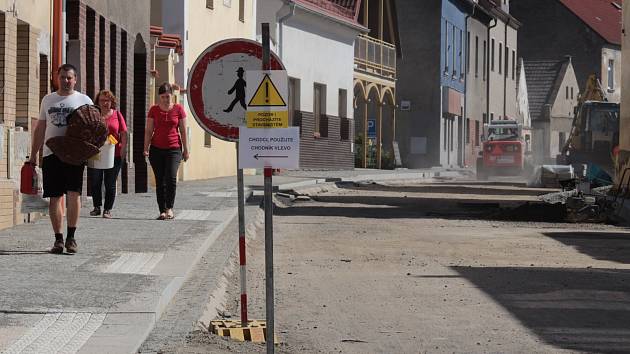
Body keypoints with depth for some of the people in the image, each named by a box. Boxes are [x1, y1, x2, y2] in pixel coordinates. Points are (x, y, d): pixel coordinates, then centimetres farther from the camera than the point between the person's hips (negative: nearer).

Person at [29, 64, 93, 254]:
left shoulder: (84, 100, 7)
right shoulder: (48, 100, 15)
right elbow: (40, 128, 19)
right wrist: (33, 154, 14)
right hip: (51, 153, 3)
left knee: (73, 193, -13)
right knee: (55, 197, 2)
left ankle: (71, 236, -5)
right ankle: (58, 238, 10)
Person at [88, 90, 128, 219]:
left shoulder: (117, 114, 7)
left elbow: (124, 134, 7)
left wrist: (122, 151, -2)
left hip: (113, 155, 0)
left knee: (110, 184, 3)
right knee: (95, 182, 2)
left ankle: (108, 209, 10)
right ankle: (97, 207, 16)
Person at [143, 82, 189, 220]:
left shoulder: (178, 109, 4)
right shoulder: (154, 110, 6)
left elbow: (183, 131, 7)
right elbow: (149, 130, 6)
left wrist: (186, 150, 6)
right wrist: (146, 148, -3)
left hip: (174, 148, -1)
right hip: (157, 149, 1)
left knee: (171, 177, -17)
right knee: (160, 181, 1)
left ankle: (169, 208, -7)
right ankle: (162, 211, 5)